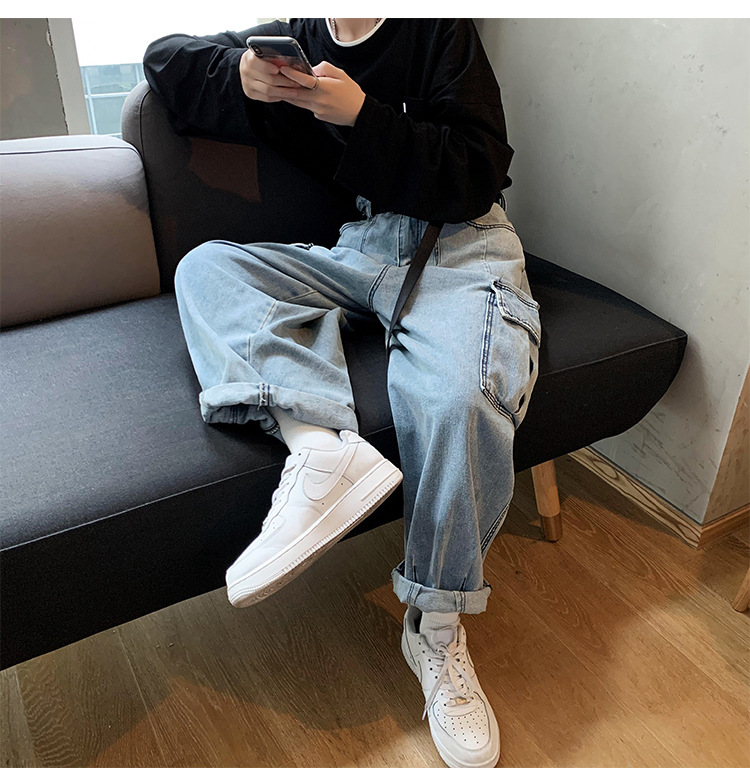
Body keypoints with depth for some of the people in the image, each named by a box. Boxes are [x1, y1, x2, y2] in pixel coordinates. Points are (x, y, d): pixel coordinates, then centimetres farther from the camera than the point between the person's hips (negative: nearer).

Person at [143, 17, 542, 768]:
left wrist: (360, 114, -16)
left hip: (455, 243, -4)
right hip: (350, 249, 5)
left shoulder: (437, 29, 5)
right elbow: (163, 56, 18)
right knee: (204, 267, -13)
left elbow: (479, 174, -5)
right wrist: (239, 76, -4)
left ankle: (436, 625, -13)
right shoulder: (291, 39, 17)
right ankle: (321, 443, -36)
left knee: (460, 396, -33)